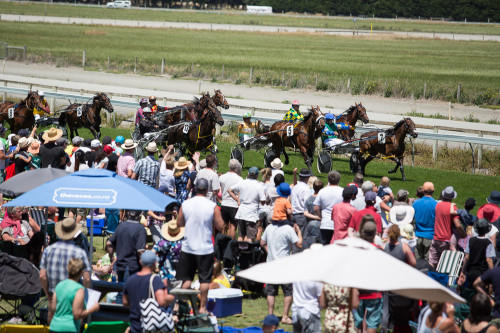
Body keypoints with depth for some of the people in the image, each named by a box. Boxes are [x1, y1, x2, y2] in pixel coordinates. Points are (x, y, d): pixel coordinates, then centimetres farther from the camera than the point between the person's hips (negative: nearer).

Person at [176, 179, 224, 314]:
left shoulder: (185, 204, -3)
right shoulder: (213, 206, -10)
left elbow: (179, 223, 7)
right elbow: (220, 226, -7)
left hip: (188, 248, 2)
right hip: (205, 248, -2)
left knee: (186, 278, 12)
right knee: (204, 279, 6)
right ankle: (202, 307, 9)